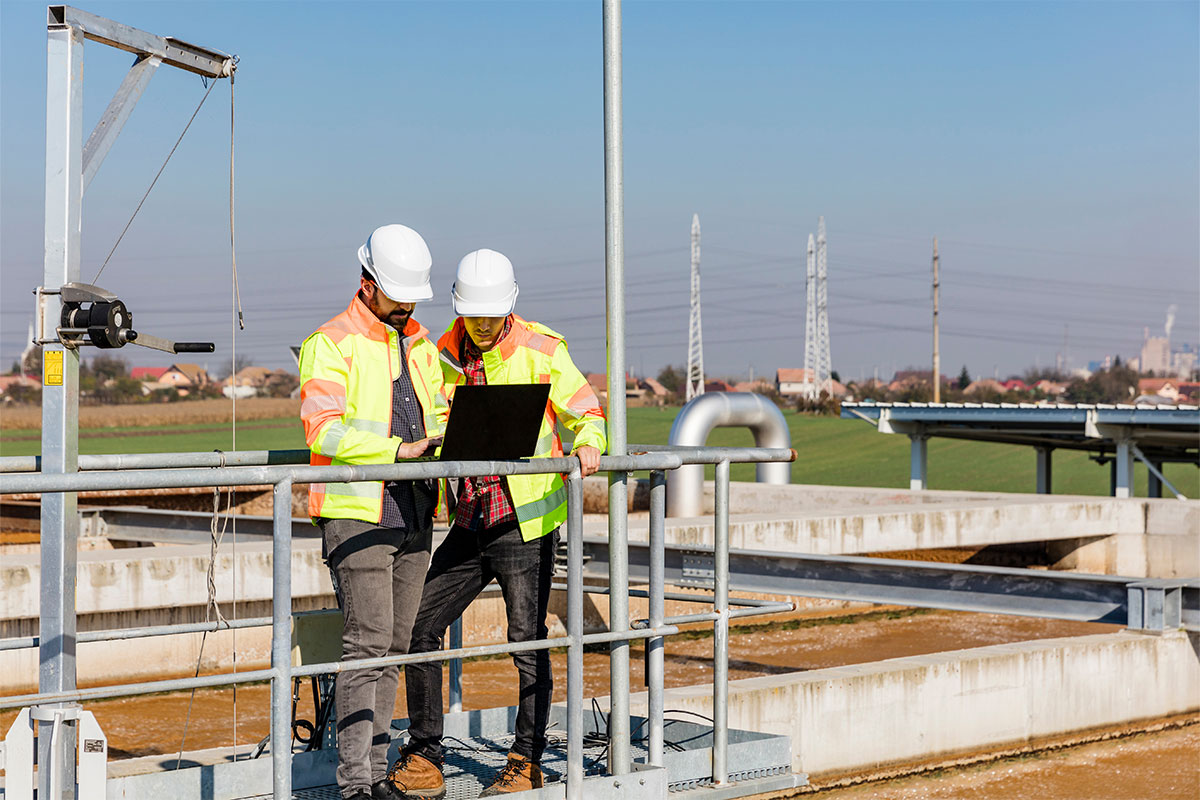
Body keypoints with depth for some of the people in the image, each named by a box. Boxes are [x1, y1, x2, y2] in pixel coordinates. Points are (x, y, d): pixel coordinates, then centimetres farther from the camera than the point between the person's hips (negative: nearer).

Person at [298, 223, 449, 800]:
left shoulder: (420, 345, 17)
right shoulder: (331, 343, -6)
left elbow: (438, 416, 24)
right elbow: (323, 431, -17)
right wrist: (399, 448, -23)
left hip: (412, 515, 7)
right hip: (356, 513, -7)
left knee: (393, 647, 8)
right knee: (367, 644, -11)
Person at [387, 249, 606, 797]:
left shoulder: (541, 350, -6)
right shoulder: (445, 354, 7)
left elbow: (586, 411, -5)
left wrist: (588, 443, -27)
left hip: (525, 520, -5)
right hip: (470, 521, 5)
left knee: (527, 642, -1)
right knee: (419, 627, 3)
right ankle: (424, 755, 15)